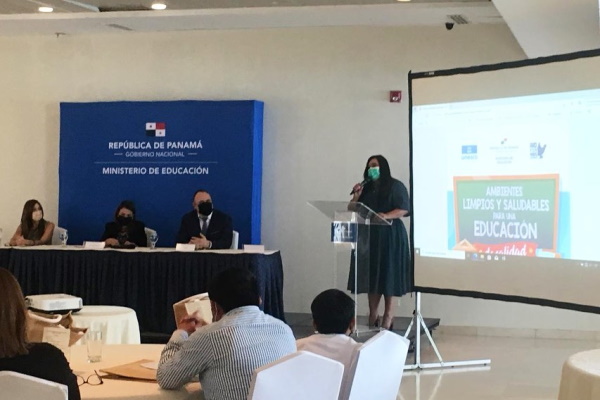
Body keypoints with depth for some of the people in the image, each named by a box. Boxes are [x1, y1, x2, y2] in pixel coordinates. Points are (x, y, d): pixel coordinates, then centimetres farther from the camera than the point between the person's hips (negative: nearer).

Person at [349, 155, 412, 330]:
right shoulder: (366, 188, 16)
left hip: (390, 235, -5)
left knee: (387, 274, -6)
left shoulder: (395, 186, -1)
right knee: (372, 273, 1)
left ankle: (388, 315, -2)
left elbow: (404, 209, -9)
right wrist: (356, 196, -2)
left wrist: (386, 216, -25)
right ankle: (372, 316, 2)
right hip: (369, 235, 5)